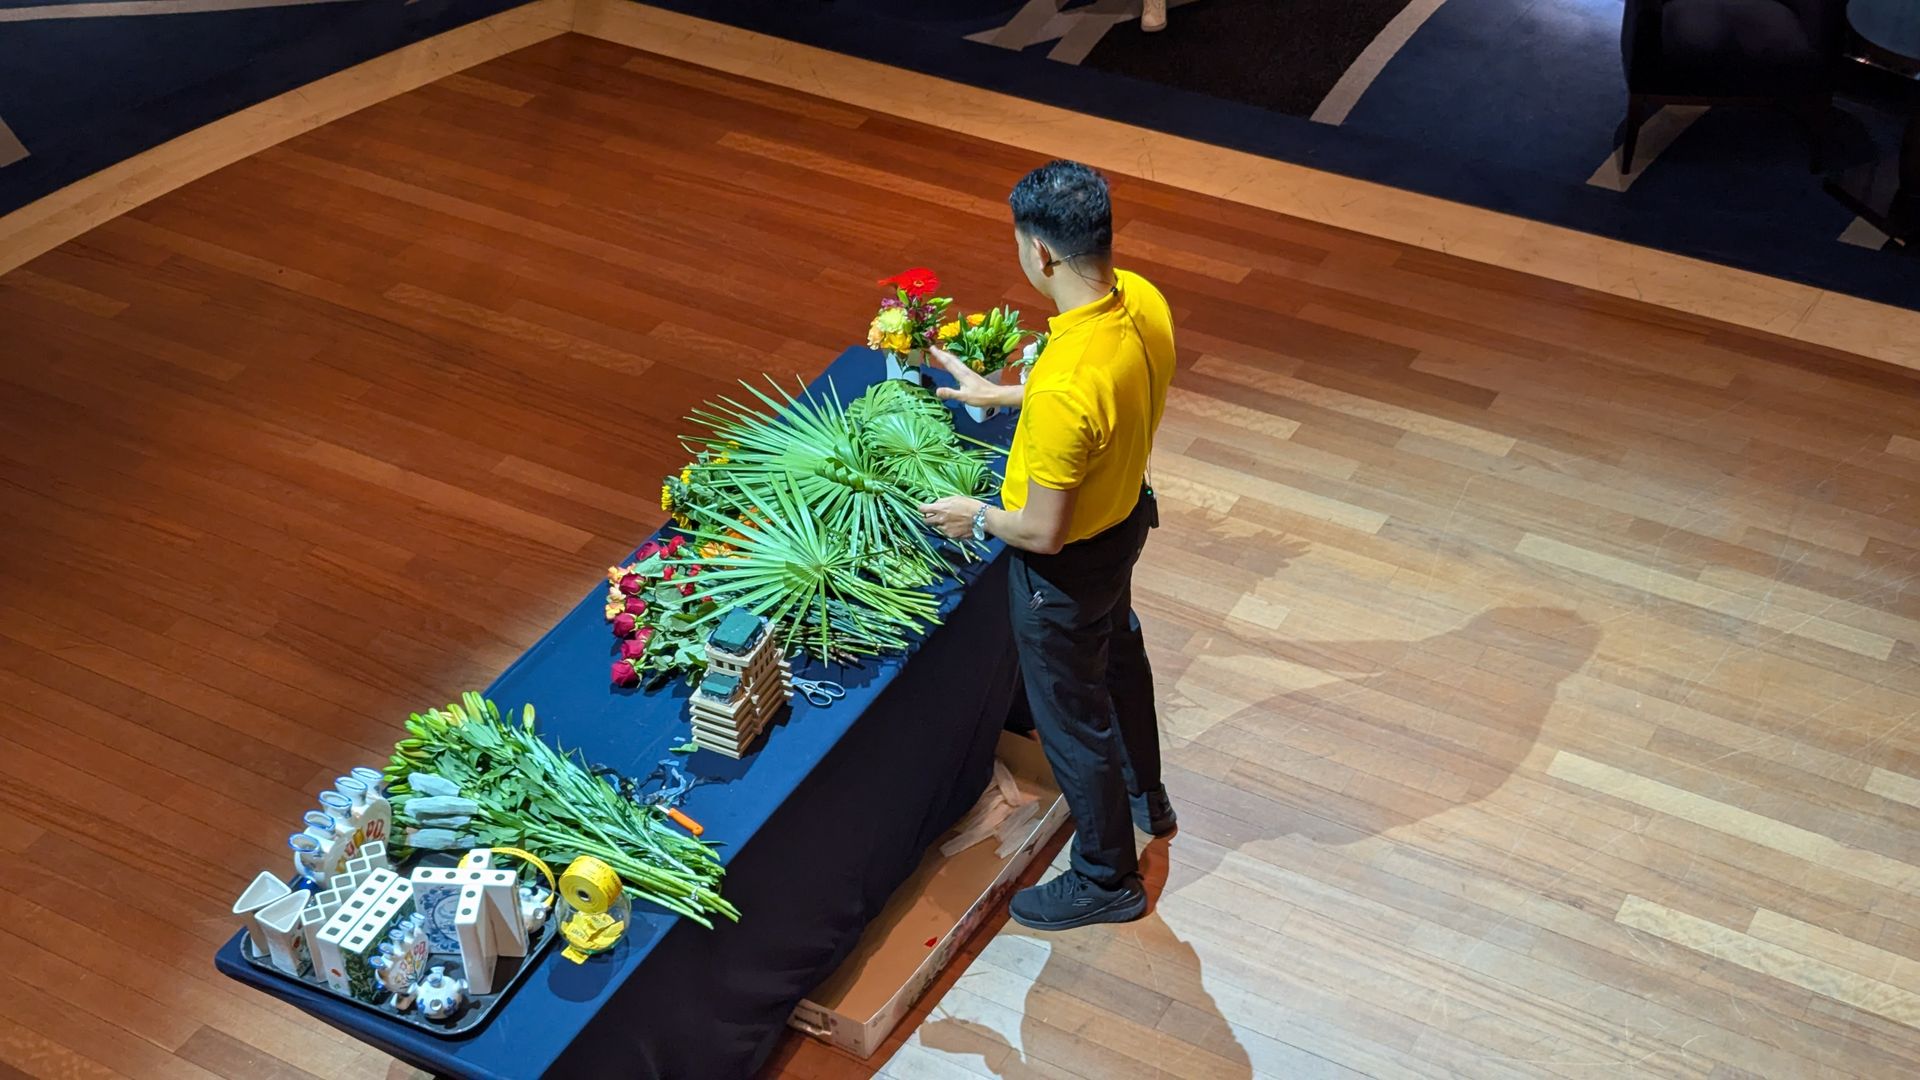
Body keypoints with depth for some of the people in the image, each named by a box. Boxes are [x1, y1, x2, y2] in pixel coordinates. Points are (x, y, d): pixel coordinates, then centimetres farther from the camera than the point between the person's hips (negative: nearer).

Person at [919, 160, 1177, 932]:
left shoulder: (1063, 387, -42)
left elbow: (1043, 532, -31)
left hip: (1068, 568, -8)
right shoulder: (1143, 301, -15)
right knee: (1117, 654, 33)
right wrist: (1000, 395, 12)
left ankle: (1107, 880, 38)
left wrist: (974, 516, -10)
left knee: (1071, 716, 15)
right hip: (1126, 513, 8)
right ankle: (1145, 794, 60)